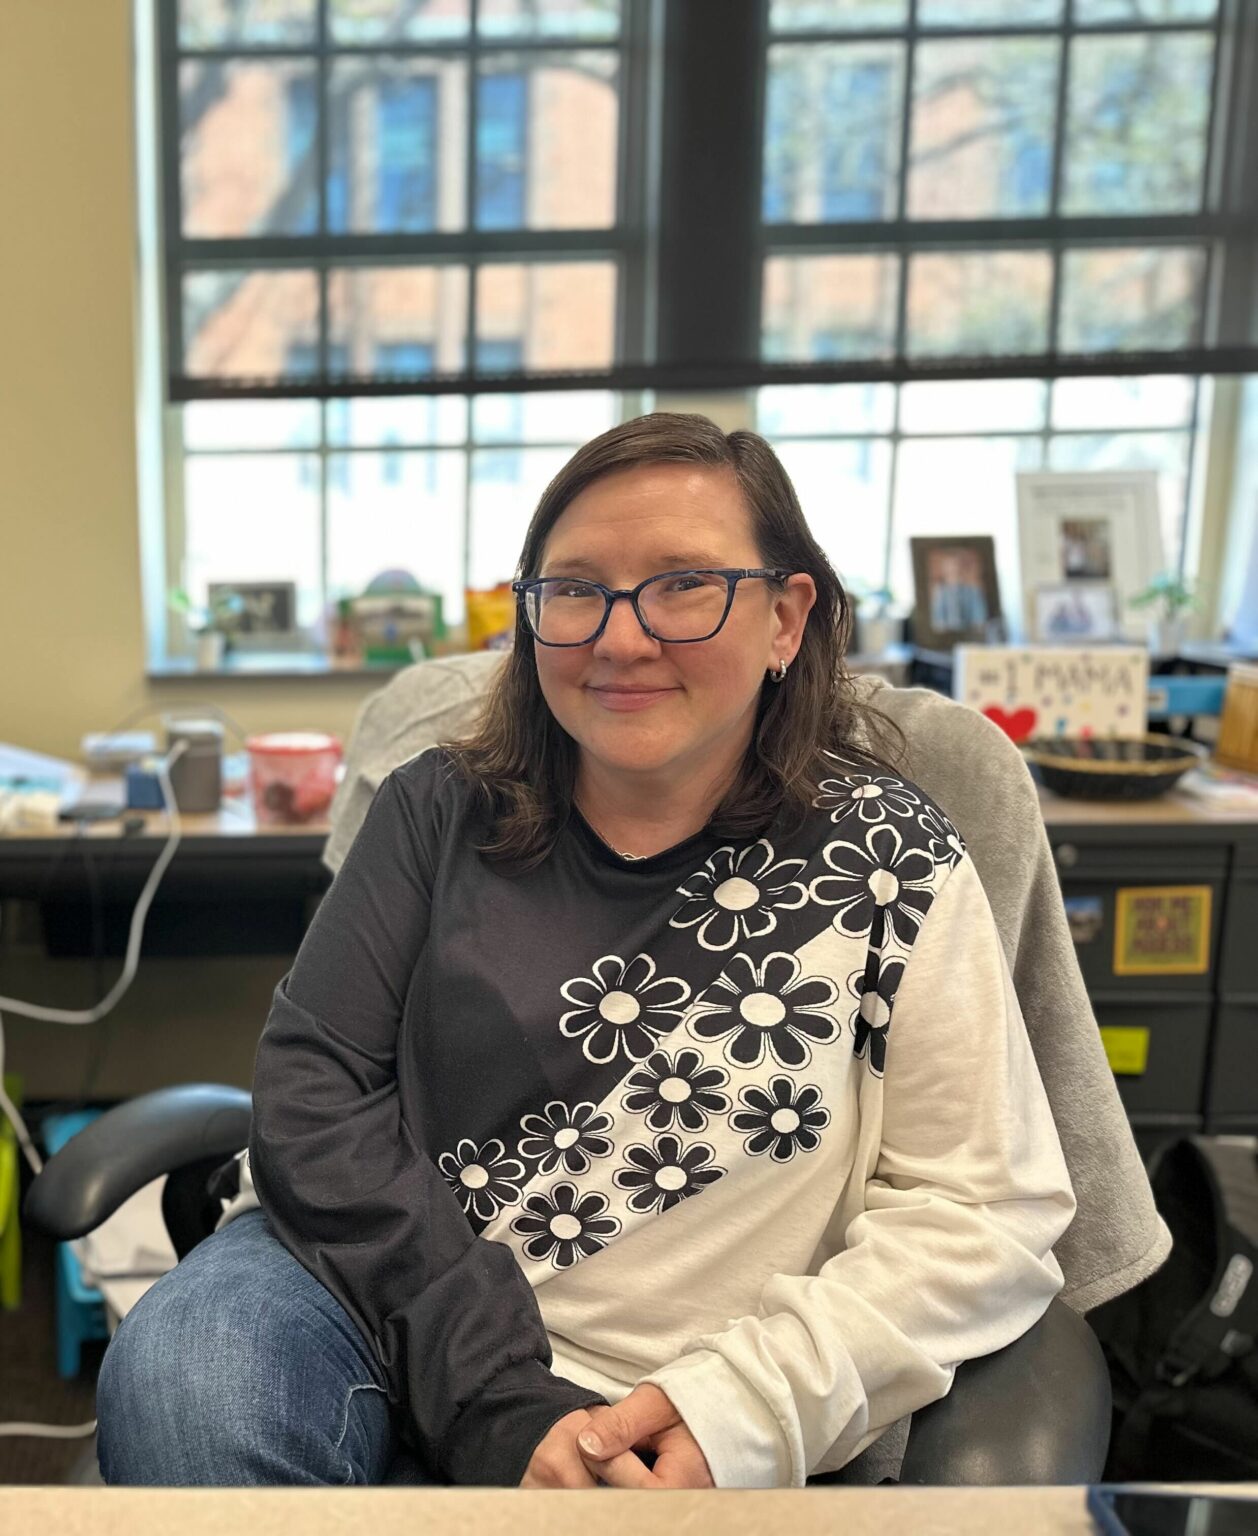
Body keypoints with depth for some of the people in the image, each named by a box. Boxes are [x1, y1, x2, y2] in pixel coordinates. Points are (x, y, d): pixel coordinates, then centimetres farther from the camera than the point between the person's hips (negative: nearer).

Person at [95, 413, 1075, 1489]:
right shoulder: (441, 812, 1)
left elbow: (992, 1210, -4)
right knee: (173, 1386, -28)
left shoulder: (885, 855, -5)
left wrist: (744, 1406, -17)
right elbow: (313, 1082, -6)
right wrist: (496, 1399, -17)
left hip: (638, 1415, -2)